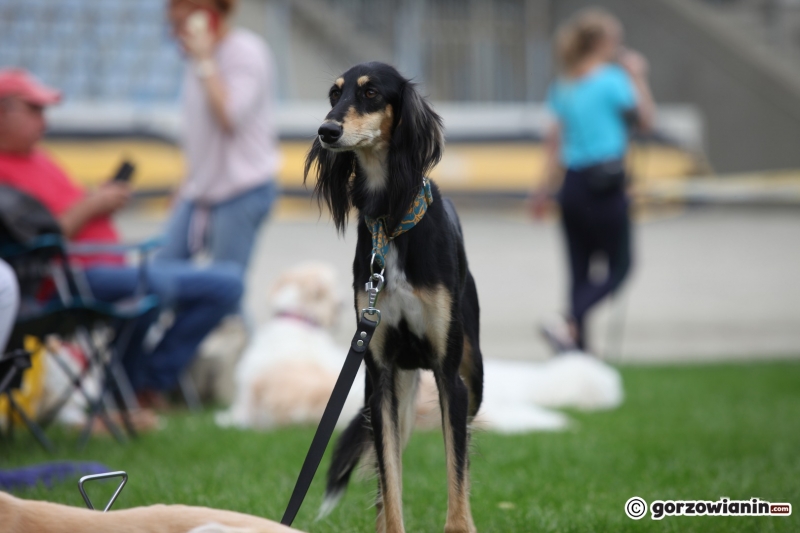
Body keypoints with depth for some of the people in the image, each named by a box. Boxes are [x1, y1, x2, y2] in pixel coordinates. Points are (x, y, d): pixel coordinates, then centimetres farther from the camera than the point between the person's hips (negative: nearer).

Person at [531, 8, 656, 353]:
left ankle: (579, 349, 11)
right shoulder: (611, 81, -10)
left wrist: (547, 189, 16)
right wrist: (638, 77, 8)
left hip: (572, 185, 7)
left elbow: (555, 140, 11)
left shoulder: (563, 86, 9)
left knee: (579, 271, 11)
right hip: (606, 187, -7)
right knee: (619, 268, 3)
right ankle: (569, 324, -16)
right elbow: (646, 121, 0)